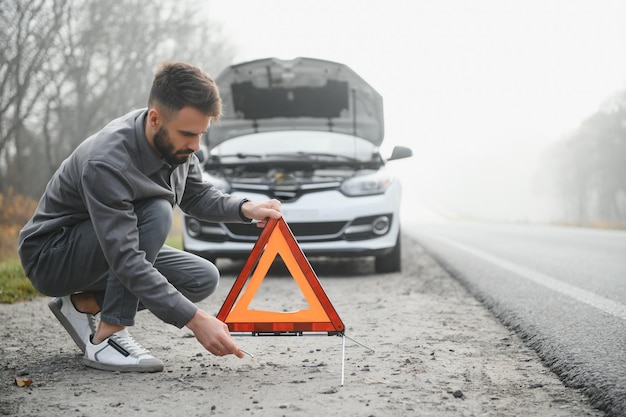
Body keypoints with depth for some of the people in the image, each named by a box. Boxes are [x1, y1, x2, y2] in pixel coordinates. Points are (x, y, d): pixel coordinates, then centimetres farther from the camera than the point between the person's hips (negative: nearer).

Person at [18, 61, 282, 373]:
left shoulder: (175, 142, -11)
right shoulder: (106, 163, -36)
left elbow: (197, 196, 5)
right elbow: (126, 262, -39)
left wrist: (245, 209, -15)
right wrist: (195, 320, -42)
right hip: (50, 256, -8)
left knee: (204, 278, -5)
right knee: (156, 213, -31)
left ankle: (84, 304, 3)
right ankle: (106, 339, -23)